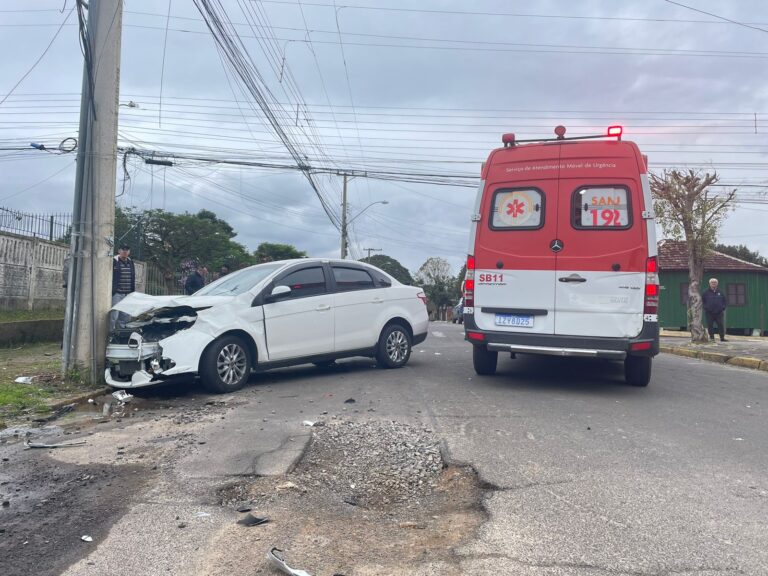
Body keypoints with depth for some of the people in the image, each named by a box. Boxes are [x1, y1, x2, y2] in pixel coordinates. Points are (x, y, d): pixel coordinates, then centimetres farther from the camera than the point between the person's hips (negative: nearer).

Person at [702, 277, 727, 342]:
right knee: (710, 326, 1)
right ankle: (712, 338, 8)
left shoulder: (720, 293, 11)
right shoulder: (706, 293, 4)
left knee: (721, 325, -1)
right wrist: (705, 308, -1)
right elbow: (702, 301, 9)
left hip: (719, 313, 2)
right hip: (709, 313, -2)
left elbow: (725, 301, 19)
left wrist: (723, 307, 6)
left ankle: (722, 338, 7)